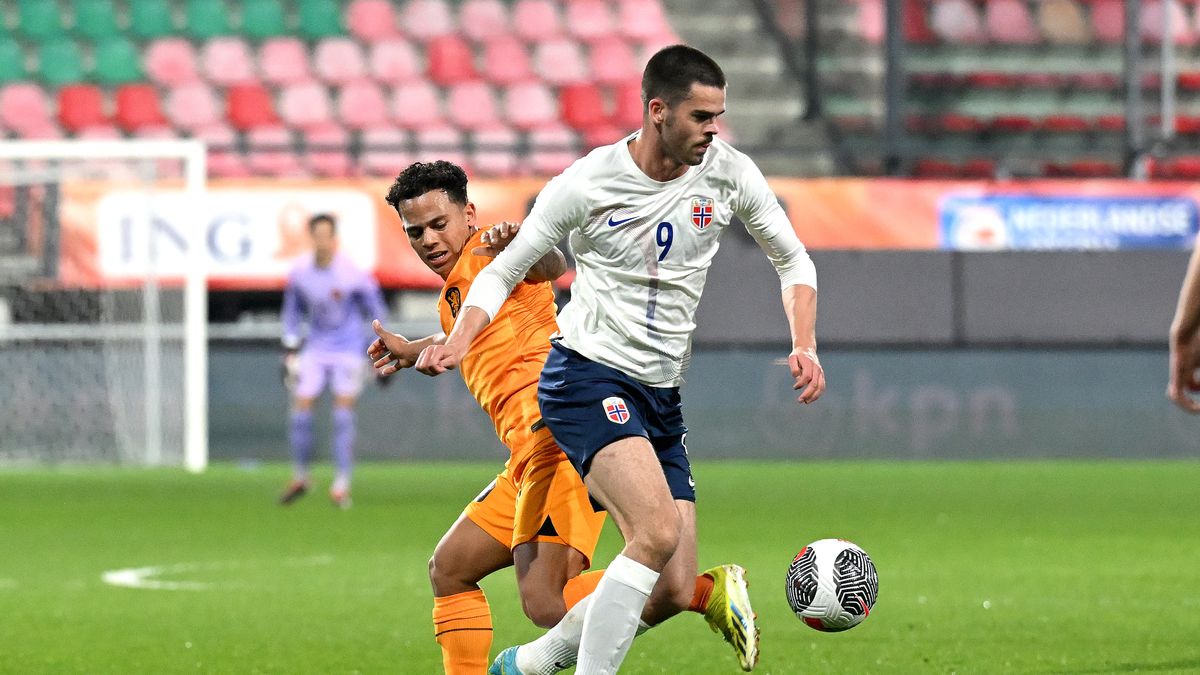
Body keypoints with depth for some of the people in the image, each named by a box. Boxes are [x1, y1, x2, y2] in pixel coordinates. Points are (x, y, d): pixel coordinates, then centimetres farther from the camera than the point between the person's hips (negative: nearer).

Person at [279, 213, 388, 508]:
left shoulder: (353, 275, -17)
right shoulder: (300, 273, -5)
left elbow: (376, 312, -6)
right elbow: (293, 312, 13)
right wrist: (290, 351, 10)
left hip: (349, 350, -4)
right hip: (315, 349, 4)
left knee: (343, 414, -11)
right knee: (300, 412, -1)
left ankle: (341, 486, -5)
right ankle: (300, 478, 18)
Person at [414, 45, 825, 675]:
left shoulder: (728, 173, -1)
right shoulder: (585, 185, -11)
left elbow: (793, 261, 13)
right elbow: (503, 273, 0)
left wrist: (804, 345, -4)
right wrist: (458, 341, -17)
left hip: (661, 396, 6)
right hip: (586, 378, -6)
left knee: (674, 587, -1)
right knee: (659, 531, -29)